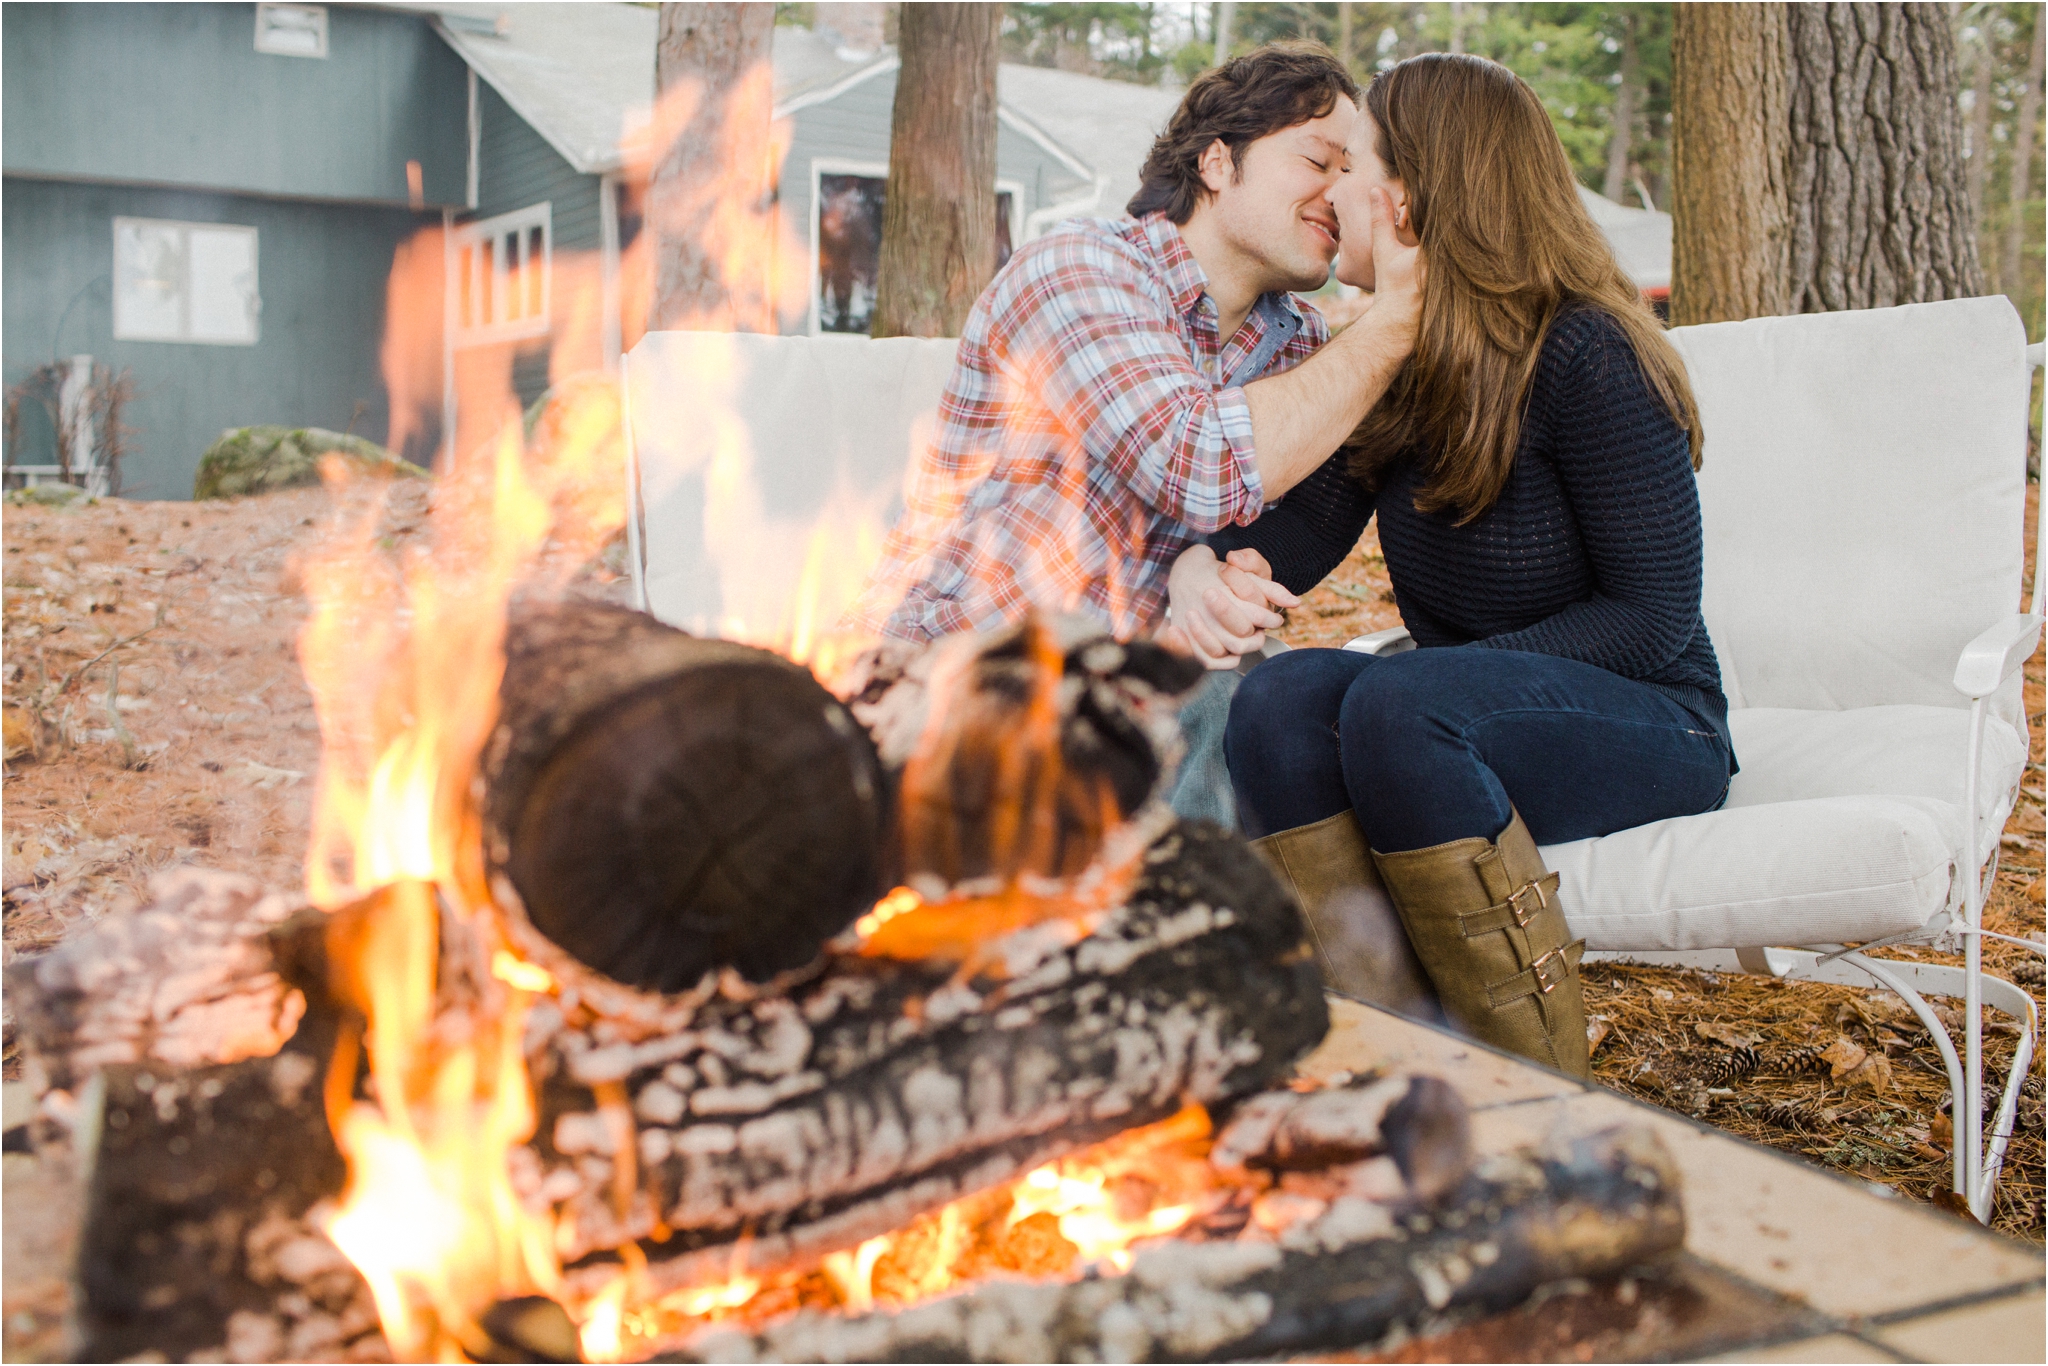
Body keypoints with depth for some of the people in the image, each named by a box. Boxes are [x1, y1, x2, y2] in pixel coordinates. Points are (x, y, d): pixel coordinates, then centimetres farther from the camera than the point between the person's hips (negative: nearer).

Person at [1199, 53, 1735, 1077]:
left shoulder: (1587, 356, -14)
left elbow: (1654, 616, -15)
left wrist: (1466, 668, -24)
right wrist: (1204, 563, -24)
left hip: (1647, 722, -5)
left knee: (1401, 704, -35)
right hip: (1474, 715, 6)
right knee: (1281, 698, -25)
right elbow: (1305, 528, -2)